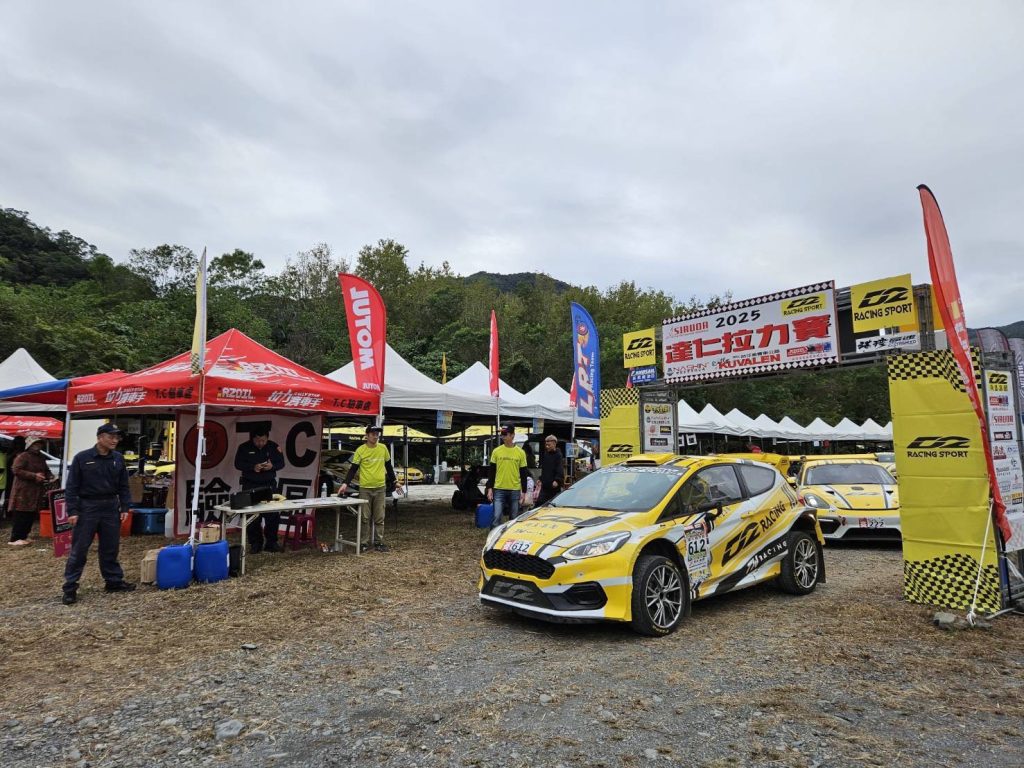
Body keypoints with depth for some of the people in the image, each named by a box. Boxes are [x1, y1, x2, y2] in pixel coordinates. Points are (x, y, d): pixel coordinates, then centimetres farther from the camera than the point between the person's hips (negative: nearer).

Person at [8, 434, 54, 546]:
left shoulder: (40, 458, 18)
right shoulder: (23, 456, -8)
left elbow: (46, 471, 28)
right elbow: (16, 470, -18)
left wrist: (50, 477, 6)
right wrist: (34, 476, -22)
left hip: (36, 492, 8)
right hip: (23, 491, -8)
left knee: (31, 516, 8)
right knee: (21, 516, -8)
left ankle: (23, 537, 16)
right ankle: (14, 539, -4)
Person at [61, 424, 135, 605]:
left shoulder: (118, 459, 5)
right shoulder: (82, 458, -6)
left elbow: (123, 486, 11)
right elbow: (72, 486, -5)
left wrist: (124, 507, 4)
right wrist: (72, 511, -10)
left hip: (111, 507, 4)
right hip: (87, 507, -4)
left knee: (110, 548, 12)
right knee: (79, 549, 0)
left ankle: (114, 581, 22)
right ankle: (70, 587, 8)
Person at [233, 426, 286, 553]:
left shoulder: (274, 447, 1)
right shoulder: (244, 447, -3)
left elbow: (281, 463, 4)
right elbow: (238, 464, -4)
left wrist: (272, 466, -18)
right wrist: (253, 467, -21)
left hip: (269, 485, 1)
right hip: (250, 485, -1)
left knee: (273, 515, -2)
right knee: (252, 516, 1)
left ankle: (271, 542, 9)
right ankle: (255, 543, 12)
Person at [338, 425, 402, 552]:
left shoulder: (383, 448, 3)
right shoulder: (360, 450, -6)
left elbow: (389, 466, 13)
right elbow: (353, 469, -5)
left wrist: (394, 482, 13)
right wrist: (345, 483, -17)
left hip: (380, 488, 2)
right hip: (365, 488, -2)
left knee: (379, 518, 6)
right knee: (365, 517, 3)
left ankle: (379, 542, 15)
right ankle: (364, 543, 13)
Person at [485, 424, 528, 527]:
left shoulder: (520, 452, 2)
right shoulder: (496, 451, 2)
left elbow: (523, 474, 6)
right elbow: (491, 471, 5)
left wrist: (524, 492, 3)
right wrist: (489, 488, -1)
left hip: (515, 491, 1)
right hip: (499, 490, -1)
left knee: (514, 519, 8)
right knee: (496, 517, -8)